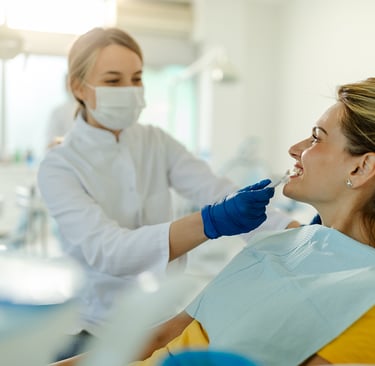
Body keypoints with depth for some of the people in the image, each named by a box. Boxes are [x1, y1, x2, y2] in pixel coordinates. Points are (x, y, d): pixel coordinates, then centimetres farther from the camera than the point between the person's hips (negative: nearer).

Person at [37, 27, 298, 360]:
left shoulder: (157, 143, 0)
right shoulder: (59, 167, -13)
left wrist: (300, 232, -30)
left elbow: (219, 192, -14)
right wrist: (209, 223, -41)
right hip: (100, 325, -3)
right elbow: (105, 250, -27)